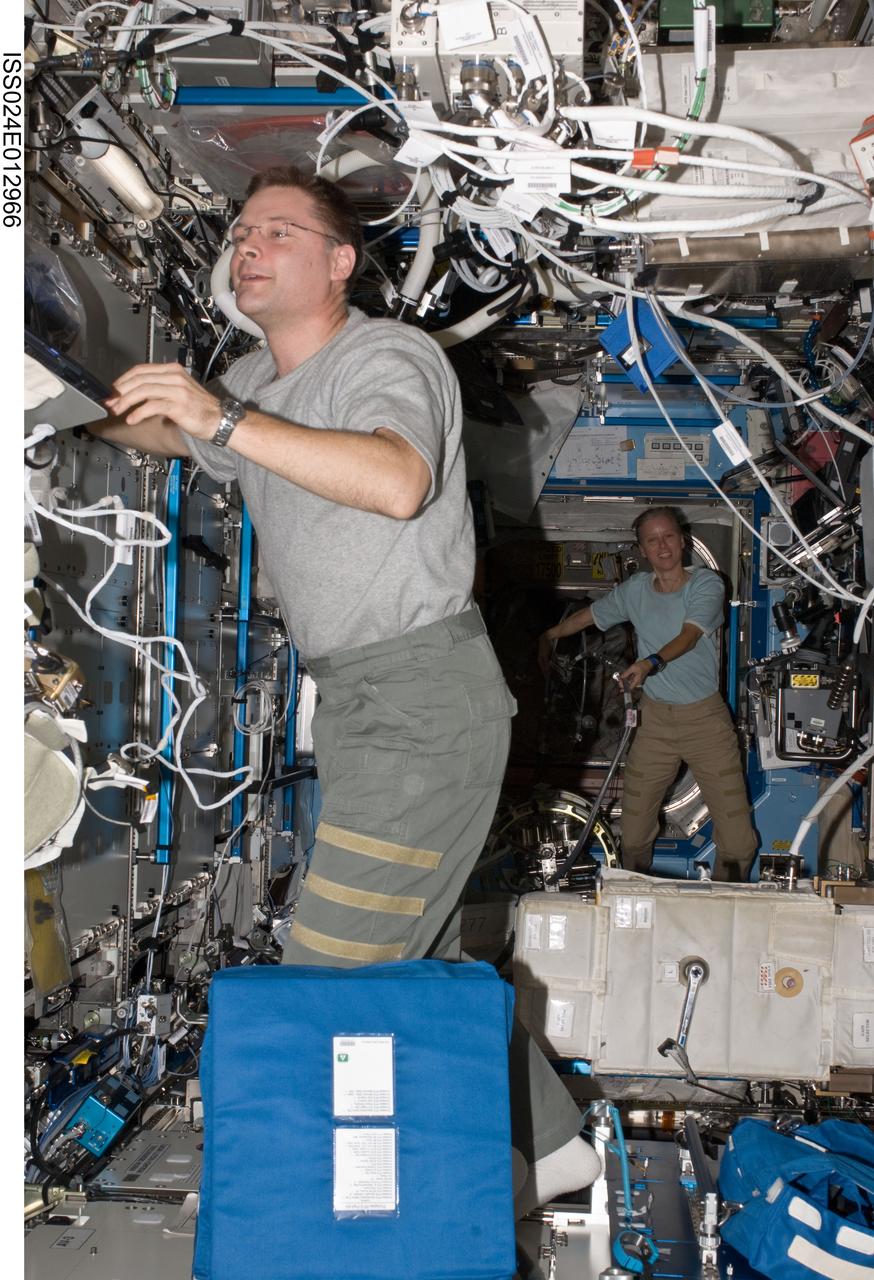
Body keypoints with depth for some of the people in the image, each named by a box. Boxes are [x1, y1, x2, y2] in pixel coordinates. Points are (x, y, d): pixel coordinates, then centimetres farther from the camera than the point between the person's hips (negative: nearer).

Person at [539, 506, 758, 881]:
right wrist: (550, 635, 30)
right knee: (634, 829, -1)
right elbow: (589, 615, 22)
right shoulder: (634, 590, 4)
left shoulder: (706, 584, -6)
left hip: (705, 716, -2)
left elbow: (689, 635, -23)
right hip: (654, 717, 2)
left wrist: (651, 662, -39)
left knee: (736, 829, -6)